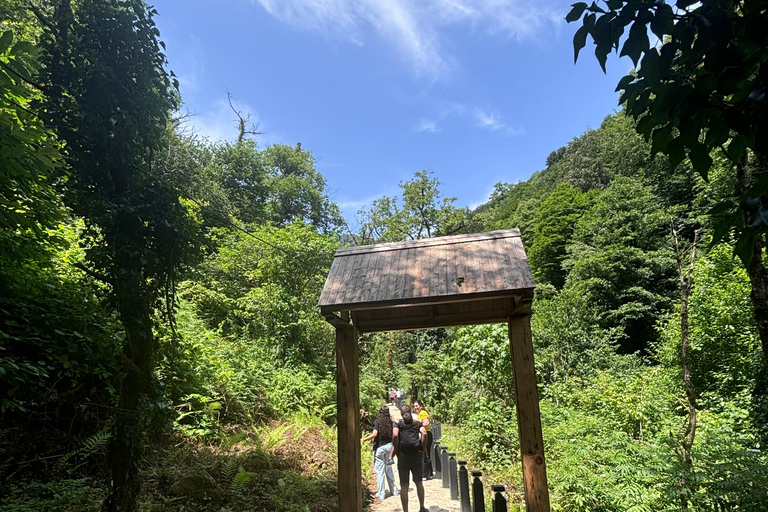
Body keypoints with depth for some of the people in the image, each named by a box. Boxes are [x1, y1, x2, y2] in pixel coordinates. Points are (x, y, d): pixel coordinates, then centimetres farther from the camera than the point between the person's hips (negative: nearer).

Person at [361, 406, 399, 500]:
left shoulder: (377, 421, -10)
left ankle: (381, 493, 10)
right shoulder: (390, 422, 1)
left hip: (379, 447, -4)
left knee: (380, 471, 4)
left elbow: (374, 434, -22)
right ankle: (394, 490, 26)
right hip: (389, 446, 4)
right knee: (389, 469, 18)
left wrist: (363, 439, -13)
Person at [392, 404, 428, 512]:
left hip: (403, 455, -2)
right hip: (417, 454, 2)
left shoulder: (397, 424, 7)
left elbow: (395, 435, -14)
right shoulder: (418, 423, 12)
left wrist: (395, 450, -4)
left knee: (404, 486, 3)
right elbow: (424, 433, -8)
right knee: (419, 482, 19)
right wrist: (423, 449, 1)